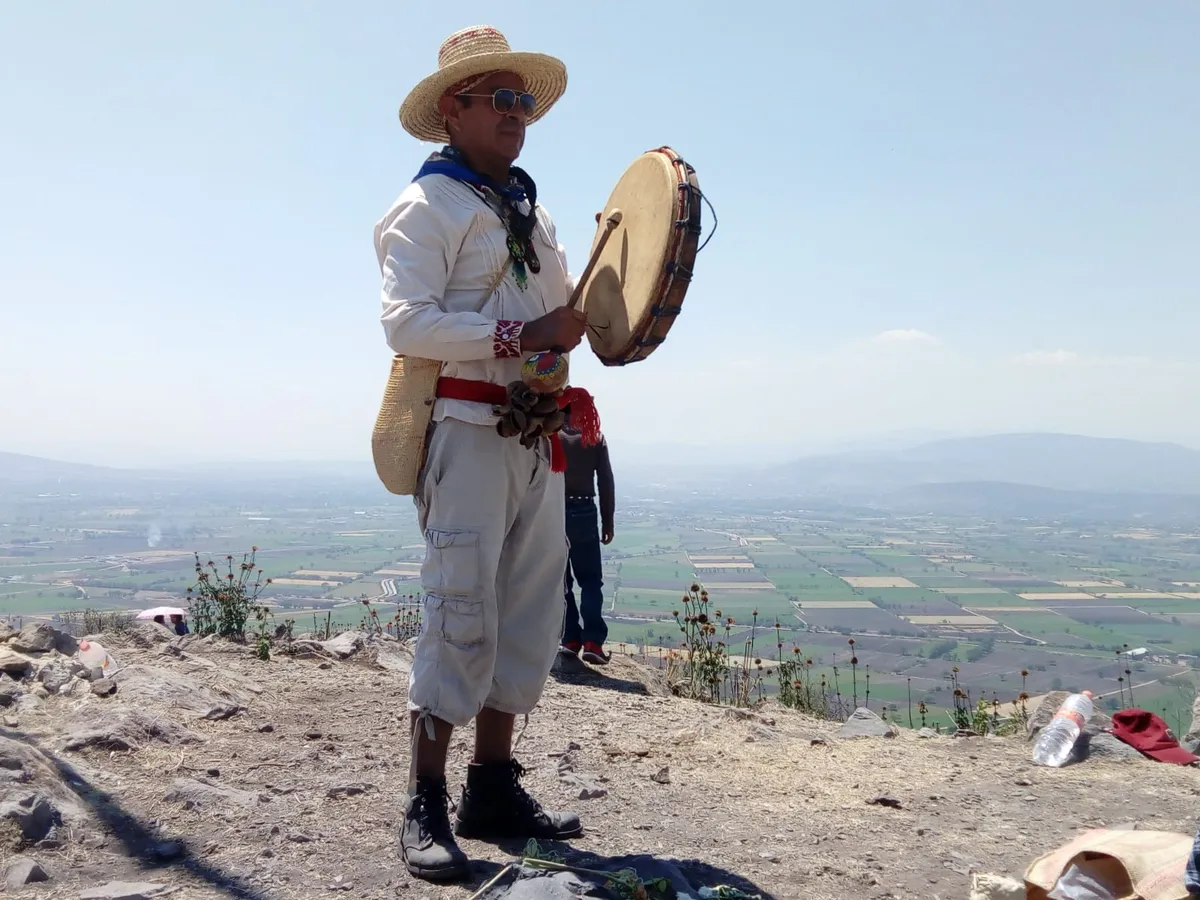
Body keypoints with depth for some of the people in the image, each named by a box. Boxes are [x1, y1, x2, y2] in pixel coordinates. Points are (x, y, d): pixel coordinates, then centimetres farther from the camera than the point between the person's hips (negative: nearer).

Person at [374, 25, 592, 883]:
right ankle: (426, 805, 1)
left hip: (536, 433, 8)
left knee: (530, 615, 8)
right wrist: (521, 335, -18)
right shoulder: (429, 205, -2)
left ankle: (494, 788, 18)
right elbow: (406, 322, -15)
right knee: (463, 611, -10)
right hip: (465, 426, -8)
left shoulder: (534, 212, 22)